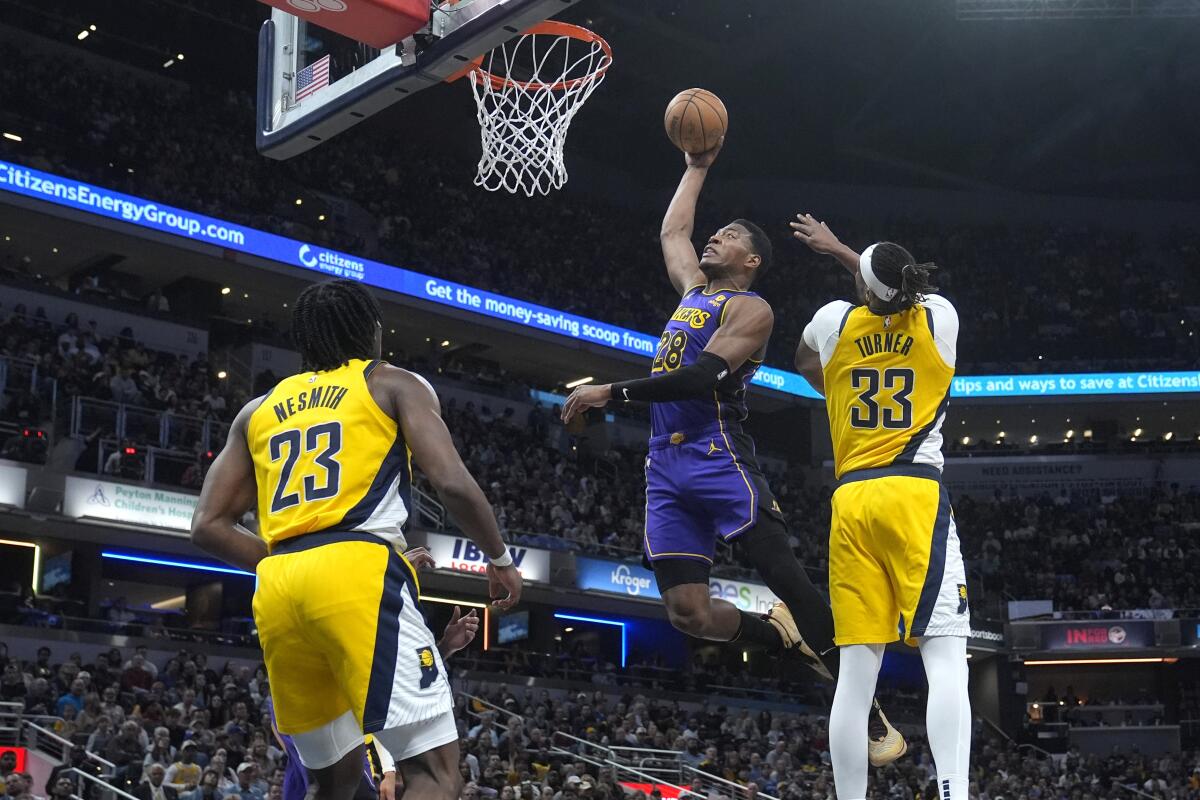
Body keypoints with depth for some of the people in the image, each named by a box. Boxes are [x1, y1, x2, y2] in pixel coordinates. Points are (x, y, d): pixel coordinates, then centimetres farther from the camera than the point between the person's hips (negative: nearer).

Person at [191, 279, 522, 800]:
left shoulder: (257, 410, 25)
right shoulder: (393, 384, 12)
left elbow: (207, 526, 19)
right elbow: (453, 485, -2)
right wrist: (500, 559, 12)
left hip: (279, 593, 6)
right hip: (358, 576, -6)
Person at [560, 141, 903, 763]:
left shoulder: (751, 309, -2)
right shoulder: (694, 289, 23)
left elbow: (700, 377, -16)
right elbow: (672, 231, 41)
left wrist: (610, 393, -17)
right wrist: (697, 167, 42)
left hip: (719, 458, -7)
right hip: (665, 467, 7)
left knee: (786, 580, -13)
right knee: (687, 611, -5)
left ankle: (870, 717, -8)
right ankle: (790, 641, 16)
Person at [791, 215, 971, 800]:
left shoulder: (834, 320, 6)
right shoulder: (940, 317, 5)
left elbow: (804, 365, 30)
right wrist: (838, 249, 41)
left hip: (851, 502, 2)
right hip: (916, 497, -2)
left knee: (856, 670, 2)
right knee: (946, 659, -10)